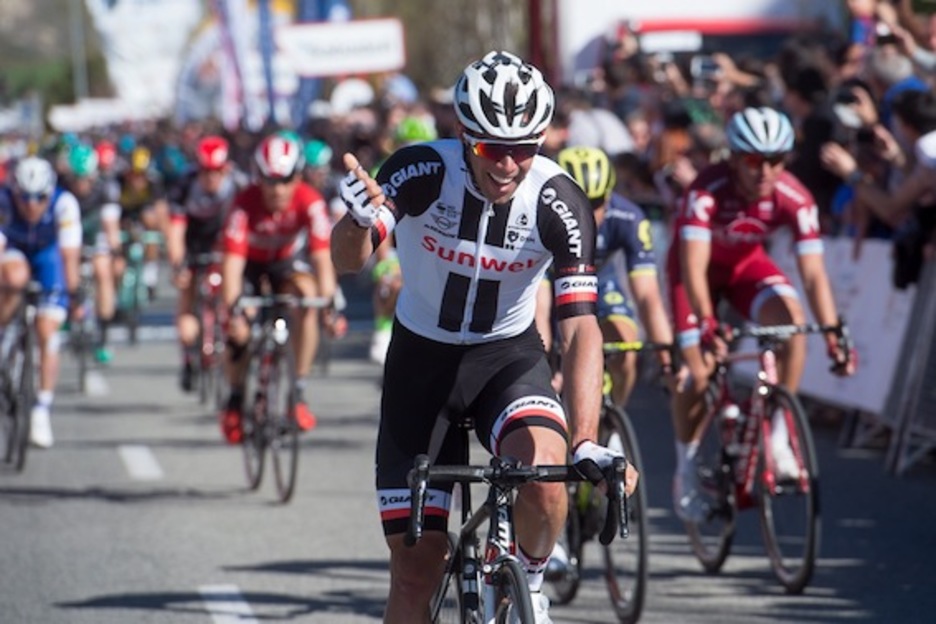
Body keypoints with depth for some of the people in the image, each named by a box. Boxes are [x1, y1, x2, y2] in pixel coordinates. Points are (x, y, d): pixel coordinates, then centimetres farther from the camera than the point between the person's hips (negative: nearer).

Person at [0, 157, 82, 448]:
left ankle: (42, 410, 0)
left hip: (47, 254, 0)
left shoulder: (64, 203, -32)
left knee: (47, 334, -10)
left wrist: (74, 296, -32)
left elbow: (70, 254, -32)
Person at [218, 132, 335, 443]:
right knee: (238, 331, -18)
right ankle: (236, 398, 12)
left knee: (307, 301, -30)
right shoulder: (246, 203, -33)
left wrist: (329, 301, -44)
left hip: (286, 262, 1)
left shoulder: (309, 202, -30)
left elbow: (322, 255, -34)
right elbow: (232, 260, -36)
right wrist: (232, 310, -45)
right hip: (250, 263, -1)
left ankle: (299, 391, -20)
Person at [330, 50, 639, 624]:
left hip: (509, 356, 0)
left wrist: (587, 442, -38)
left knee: (545, 468, -32)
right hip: (422, 359, 0)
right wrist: (359, 219, -58)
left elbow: (581, 328, -26)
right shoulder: (422, 171, -23)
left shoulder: (558, 202, -22)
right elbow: (349, 261, -34)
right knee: (417, 567, -2)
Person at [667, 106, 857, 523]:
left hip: (746, 263, 2)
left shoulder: (795, 199, -28)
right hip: (700, 265, -2)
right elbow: (694, 265, -41)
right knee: (698, 375, -11)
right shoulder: (707, 191, -36)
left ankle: (778, 438, -17)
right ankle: (686, 471, 11)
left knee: (792, 318, -28)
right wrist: (707, 324, -56)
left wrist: (833, 336, -39)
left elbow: (814, 274, -29)